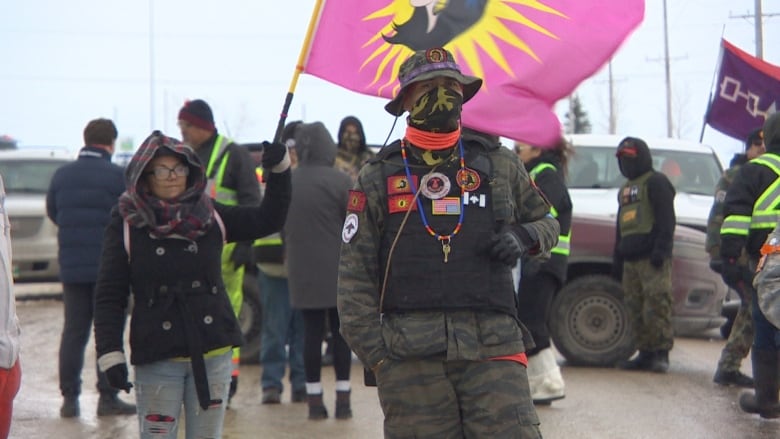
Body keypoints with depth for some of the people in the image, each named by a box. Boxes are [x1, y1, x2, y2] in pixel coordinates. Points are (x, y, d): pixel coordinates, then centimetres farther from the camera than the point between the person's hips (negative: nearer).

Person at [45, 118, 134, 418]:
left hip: (71, 266, 4)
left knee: (73, 331, 9)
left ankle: (69, 398, 8)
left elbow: (52, 213, 15)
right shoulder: (118, 177, -11)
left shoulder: (62, 175, 5)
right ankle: (108, 397, 1)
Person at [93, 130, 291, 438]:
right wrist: (110, 355, -13)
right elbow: (110, 297, -5)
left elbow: (268, 220, 3)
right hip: (156, 359, -3)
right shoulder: (126, 225, -4)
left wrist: (279, 169, -9)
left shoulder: (210, 216, 4)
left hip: (213, 352, 3)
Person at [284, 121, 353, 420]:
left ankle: (314, 400, 9)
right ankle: (342, 399, 6)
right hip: (337, 269, -3)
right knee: (340, 331, 5)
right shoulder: (339, 180, -10)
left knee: (312, 332, 7)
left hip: (302, 270, 3)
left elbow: (281, 227, 10)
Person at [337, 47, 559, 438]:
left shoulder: (500, 165, 14)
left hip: (492, 346, 1)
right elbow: (354, 277, 7)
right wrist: (375, 355, -2)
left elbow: (547, 223, 26)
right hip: (409, 354, -1)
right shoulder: (378, 178, 10)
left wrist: (524, 237, 1)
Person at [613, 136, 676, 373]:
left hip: (652, 257, -9)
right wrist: (618, 256, 26)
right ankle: (646, 353, 10)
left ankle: (661, 353, -12)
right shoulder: (625, 189, 27)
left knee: (657, 304, -13)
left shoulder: (656, 182, -1)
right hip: (631, 258, 9)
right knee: (635, 309, 6)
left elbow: (666, 219, -11)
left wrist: (661, 248, -19)